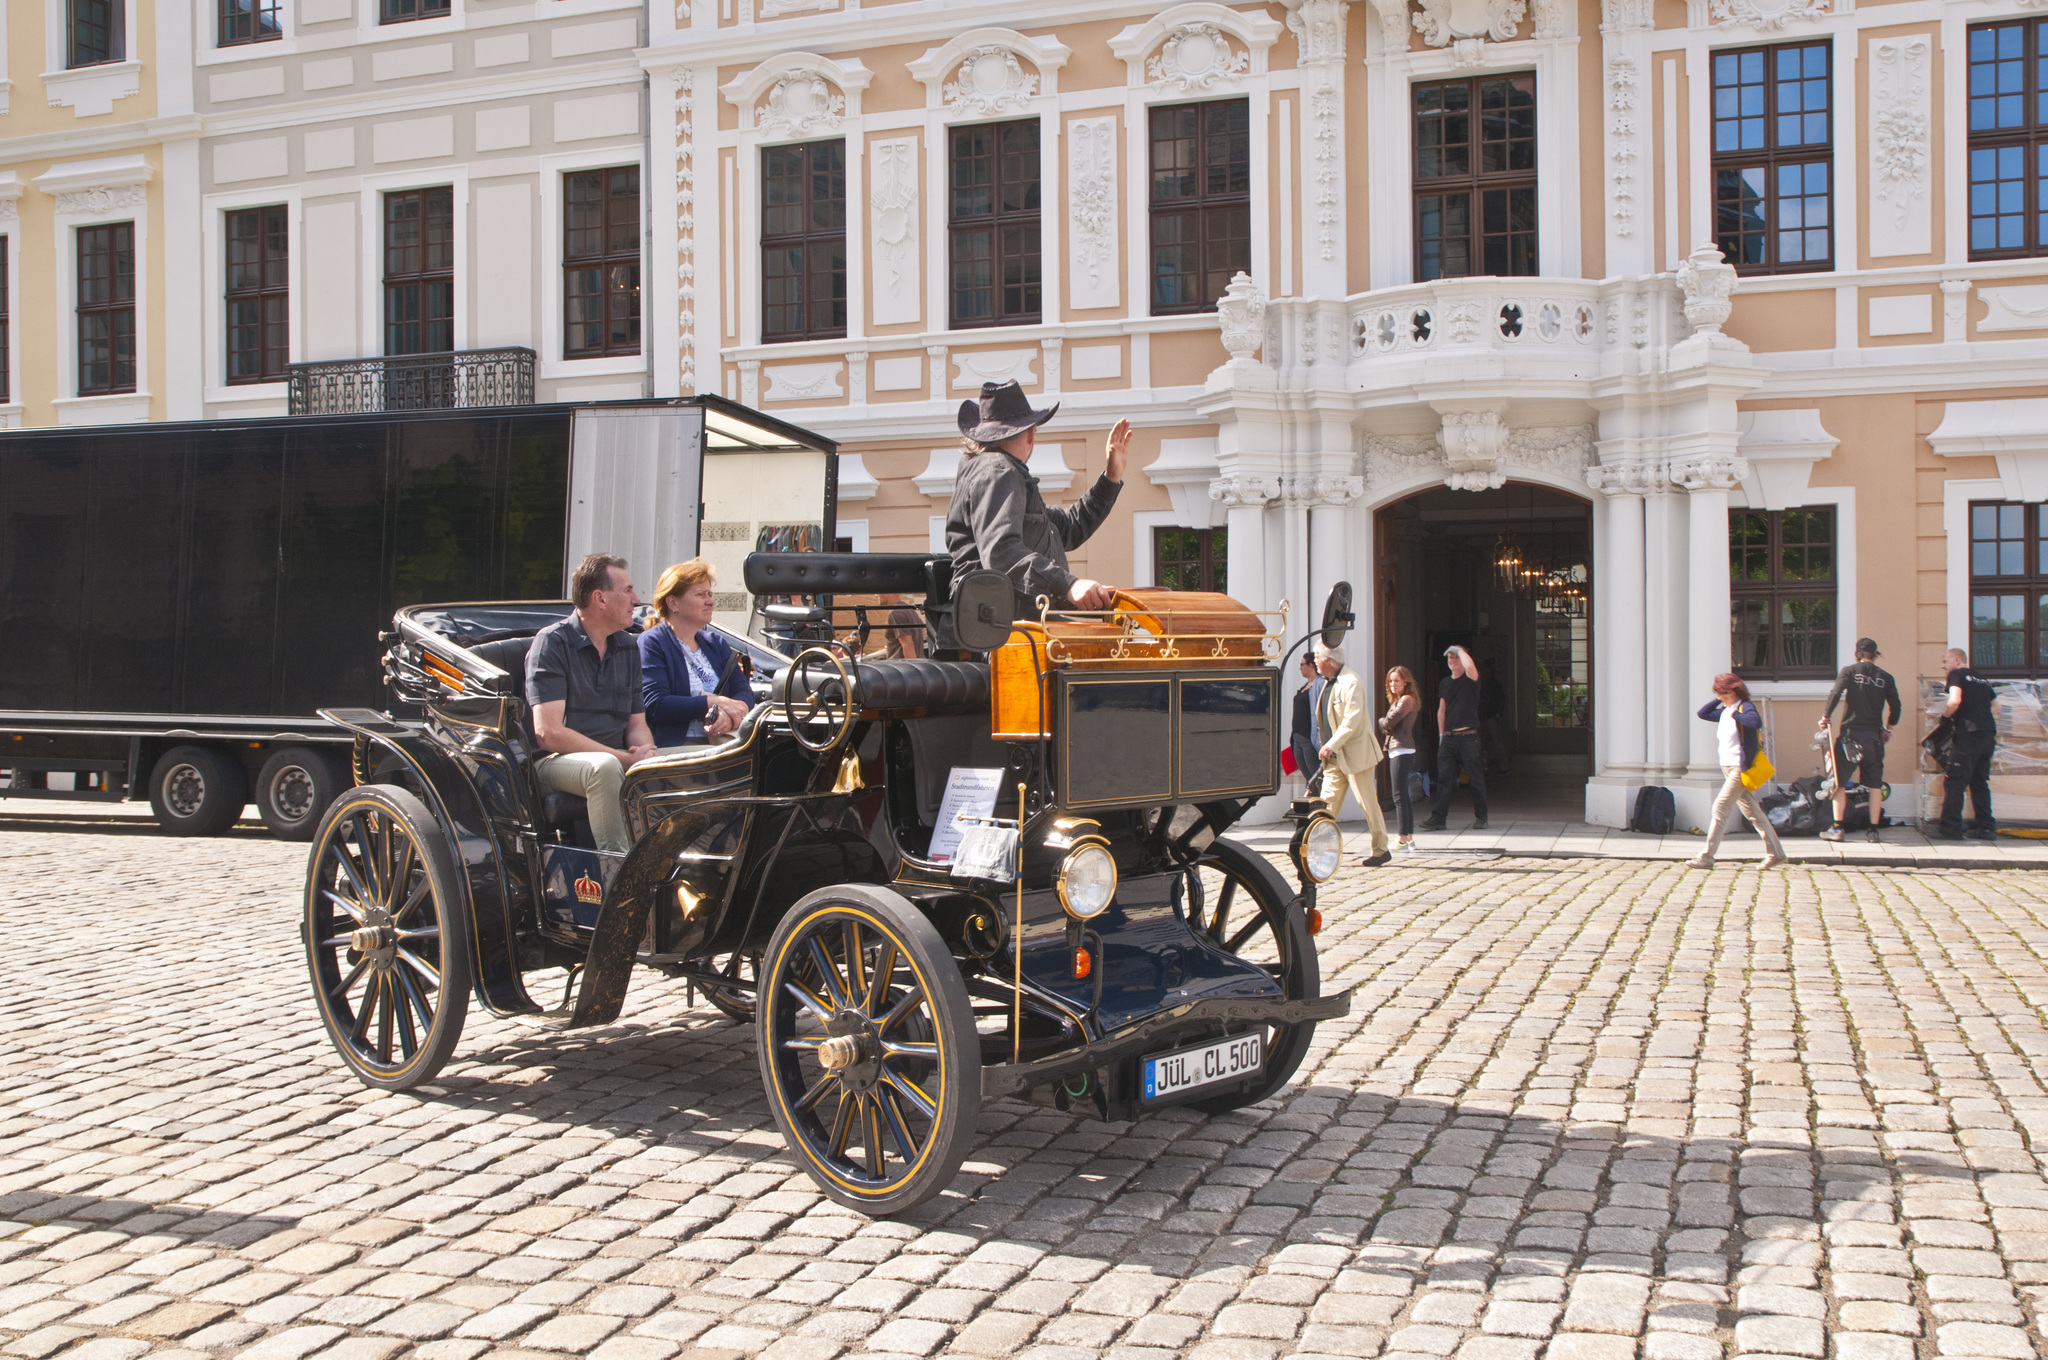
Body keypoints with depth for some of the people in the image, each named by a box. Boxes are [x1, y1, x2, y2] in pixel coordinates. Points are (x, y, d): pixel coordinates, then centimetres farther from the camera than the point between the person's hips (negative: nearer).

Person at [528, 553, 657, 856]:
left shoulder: (627, 648, 15)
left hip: (615, 760, 6)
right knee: (604, 767, -38)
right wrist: (626, 758, -20)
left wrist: (646, 752, -11)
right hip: (555, 762, -6)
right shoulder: (552, 642, -6)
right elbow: (548, 733, -16)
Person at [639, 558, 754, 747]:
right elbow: (655, 706, -12)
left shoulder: (716, 643, 23)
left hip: (721, 739, 7)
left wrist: (729, 716, -15)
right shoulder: (652, 643, 2)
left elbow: (744, 692, 10)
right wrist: (716, 702, -14)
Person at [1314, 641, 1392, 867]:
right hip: (1334, 756, 9)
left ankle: (1381, 849, 9)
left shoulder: (1350, 682, -17)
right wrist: (1328, 748, 14)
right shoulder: (1331, 682, 12)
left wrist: (1332, 745, -26)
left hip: (1354, 753, -9)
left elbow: (1352, 720, -24)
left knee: (1368, 802, -1)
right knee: (1328, 801, 3)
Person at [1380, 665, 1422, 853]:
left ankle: (1403, 841, -11)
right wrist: (1386, 724, -6)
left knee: (1399, 796, -11)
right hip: (1396, 751, 10)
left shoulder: (1407, 700, -9)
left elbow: (1388, 723, -15)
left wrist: (1382, 721, 5)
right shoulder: (1396, 701, 20)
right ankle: (1410, 837, 16)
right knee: (1404, 796, 12)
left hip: (1403, 751, -10)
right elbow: (1387, 727, 15)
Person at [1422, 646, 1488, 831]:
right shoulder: (1445, 683, 15)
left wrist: (1460, 650, -10)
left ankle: (1481, 817, 11)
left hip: (1468, 737, -5)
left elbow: (1470, 666, -26)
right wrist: (1441, 733, 14)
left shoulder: (1470, 679, -2)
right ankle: (1439, 818, 0)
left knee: (1476, 779, 2)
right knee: (1444, 778, 1)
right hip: (1448, 738, 5)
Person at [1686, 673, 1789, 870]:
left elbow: (1756, 722, -32)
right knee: (1752, 812, 11)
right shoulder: (1724, 711, 13)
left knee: (1720, 808, -12)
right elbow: (1703, 713, 24)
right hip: (1728, 768, 9)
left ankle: (1706, 857, -12)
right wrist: (1719, 700, 14)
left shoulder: (1745, 707, -12)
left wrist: (1736, 714, -20)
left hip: (1740, 768, -9)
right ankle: (1776, 853, 16)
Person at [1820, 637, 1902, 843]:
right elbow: (1896, 707, 6)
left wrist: (1826, 716, -1)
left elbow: (1835, 693, -14)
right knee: (1875, 785, 9)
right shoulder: (1886, 678, 6)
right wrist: (1888, 728, 21)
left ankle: (1837, 828, 0)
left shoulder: (1849, 671, -1)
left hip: (1850, 734, -2)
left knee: (1839, 782, 5)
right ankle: (1874, 830, 8)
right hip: (1874, 737, 2)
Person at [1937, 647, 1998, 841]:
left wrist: (1945, 716, -2)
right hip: (1988, 735, 8)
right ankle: (1986, 827, 16)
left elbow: (1955, 701, -18)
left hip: (1968, 735, -8)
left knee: (1954, 783, -3)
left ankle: (1951, 830, -5)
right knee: (1980, 783, 17)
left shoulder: (1957, 675, -1)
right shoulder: (1982, 679, 21)